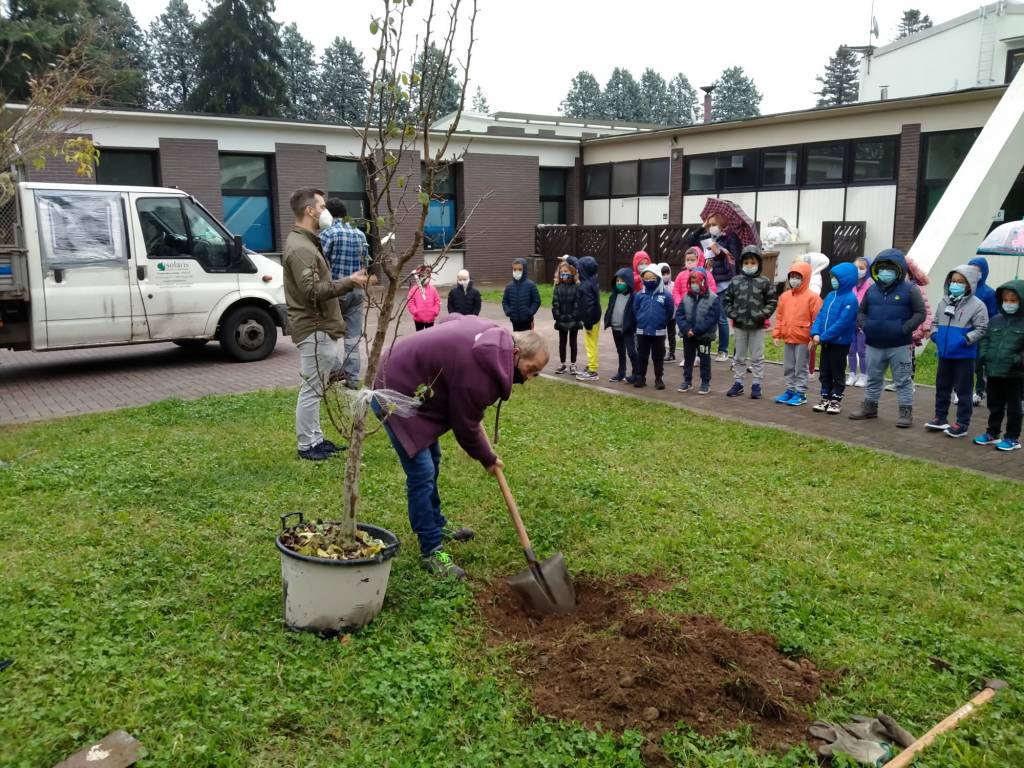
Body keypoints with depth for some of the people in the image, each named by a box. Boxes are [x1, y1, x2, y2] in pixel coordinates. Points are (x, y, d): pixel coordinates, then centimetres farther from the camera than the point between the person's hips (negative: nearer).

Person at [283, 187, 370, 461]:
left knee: (315, 388, 16)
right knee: (311, 389, -3)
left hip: (319, 328, 11)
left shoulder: (306, 243, 17)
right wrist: (348, 282, -22)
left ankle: (315, 439, 25)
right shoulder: (300, 248, -17)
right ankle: (306, 445, 6)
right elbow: (312, 291, -24)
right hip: (314, 329, -11)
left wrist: (348, 281, 10)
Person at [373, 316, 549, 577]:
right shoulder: (479, 372, -30)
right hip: (396, 395, -11)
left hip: (406, 381, 11)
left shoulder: (493, 335, -3)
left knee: (432, 462, 20)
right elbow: (465, 427, -17)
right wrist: (489, 459, 1)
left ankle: (437, 525, 36)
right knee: (422, 474, -11)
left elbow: (450, 320, 18)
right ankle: (432, 551, -1)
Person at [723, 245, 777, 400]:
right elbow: (726, 301, 7)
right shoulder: (735, 281, 1)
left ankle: (756, 385, 14)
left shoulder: (764, 282, -3)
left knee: (757, 357, 6)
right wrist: (732, 314, -6)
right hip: (739, 326, 2)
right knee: (739, 356, 12)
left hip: (757, 326, -2)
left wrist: (762, 314, -12)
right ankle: (738, 383, 21)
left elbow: (772, 302, 0)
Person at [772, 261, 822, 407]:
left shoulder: (812, 297, -9)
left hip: (803, 340, -6)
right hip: (788, 339, 6)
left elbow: (817, 320, -10)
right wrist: (776, 334, 8)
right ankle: (790, 390, 24)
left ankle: (800, 393, 10)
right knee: (788, 367, 13)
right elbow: (779, 317, 12)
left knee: (801, 368, 2)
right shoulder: (784, 296, 8)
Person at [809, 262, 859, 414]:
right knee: (824, 372, 14)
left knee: (837, 373, 6)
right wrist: (815, 333, -10)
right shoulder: (830, 296, 7)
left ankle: (836, 399, 17)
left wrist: (823, 337, -21)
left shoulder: (850, 299, -16)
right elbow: (820, 315, 6)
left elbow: (841, 323, -22)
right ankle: (825, 397, 25)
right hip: (825, 343, 7)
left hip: (840, 343, -7)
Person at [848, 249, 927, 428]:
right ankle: (869, 407, 30)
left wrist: (904, 329, -17)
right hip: (874, 345, 5)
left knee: (903, 380, 3)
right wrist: (864, 325, -3)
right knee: (873, 378, 17)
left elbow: (920, 313, -6)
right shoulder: (872, 290, 7)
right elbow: (861, 311, 16)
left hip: (899, 345, -5)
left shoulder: (909, 290, -6)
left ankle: (906, 411, 10)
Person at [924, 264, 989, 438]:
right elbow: (935, 322, 19)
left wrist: (965, 339, -20)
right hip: (944, 354, 6)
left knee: (963, 390, 1)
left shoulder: (977, 305, -10)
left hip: (964, 355, -6)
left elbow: (981, 328, -10)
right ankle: (940, 418, 27)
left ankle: (962, 424, 8)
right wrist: (935, 334, 2)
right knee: (942, 387, 15)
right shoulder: (944, 302, 7)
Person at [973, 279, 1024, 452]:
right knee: (994, 405, 16)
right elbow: (985, 339, 13)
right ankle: (992, 433, 28)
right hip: (993, 372, 5)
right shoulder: (994, 320, 7)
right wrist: (984, 354, -2)